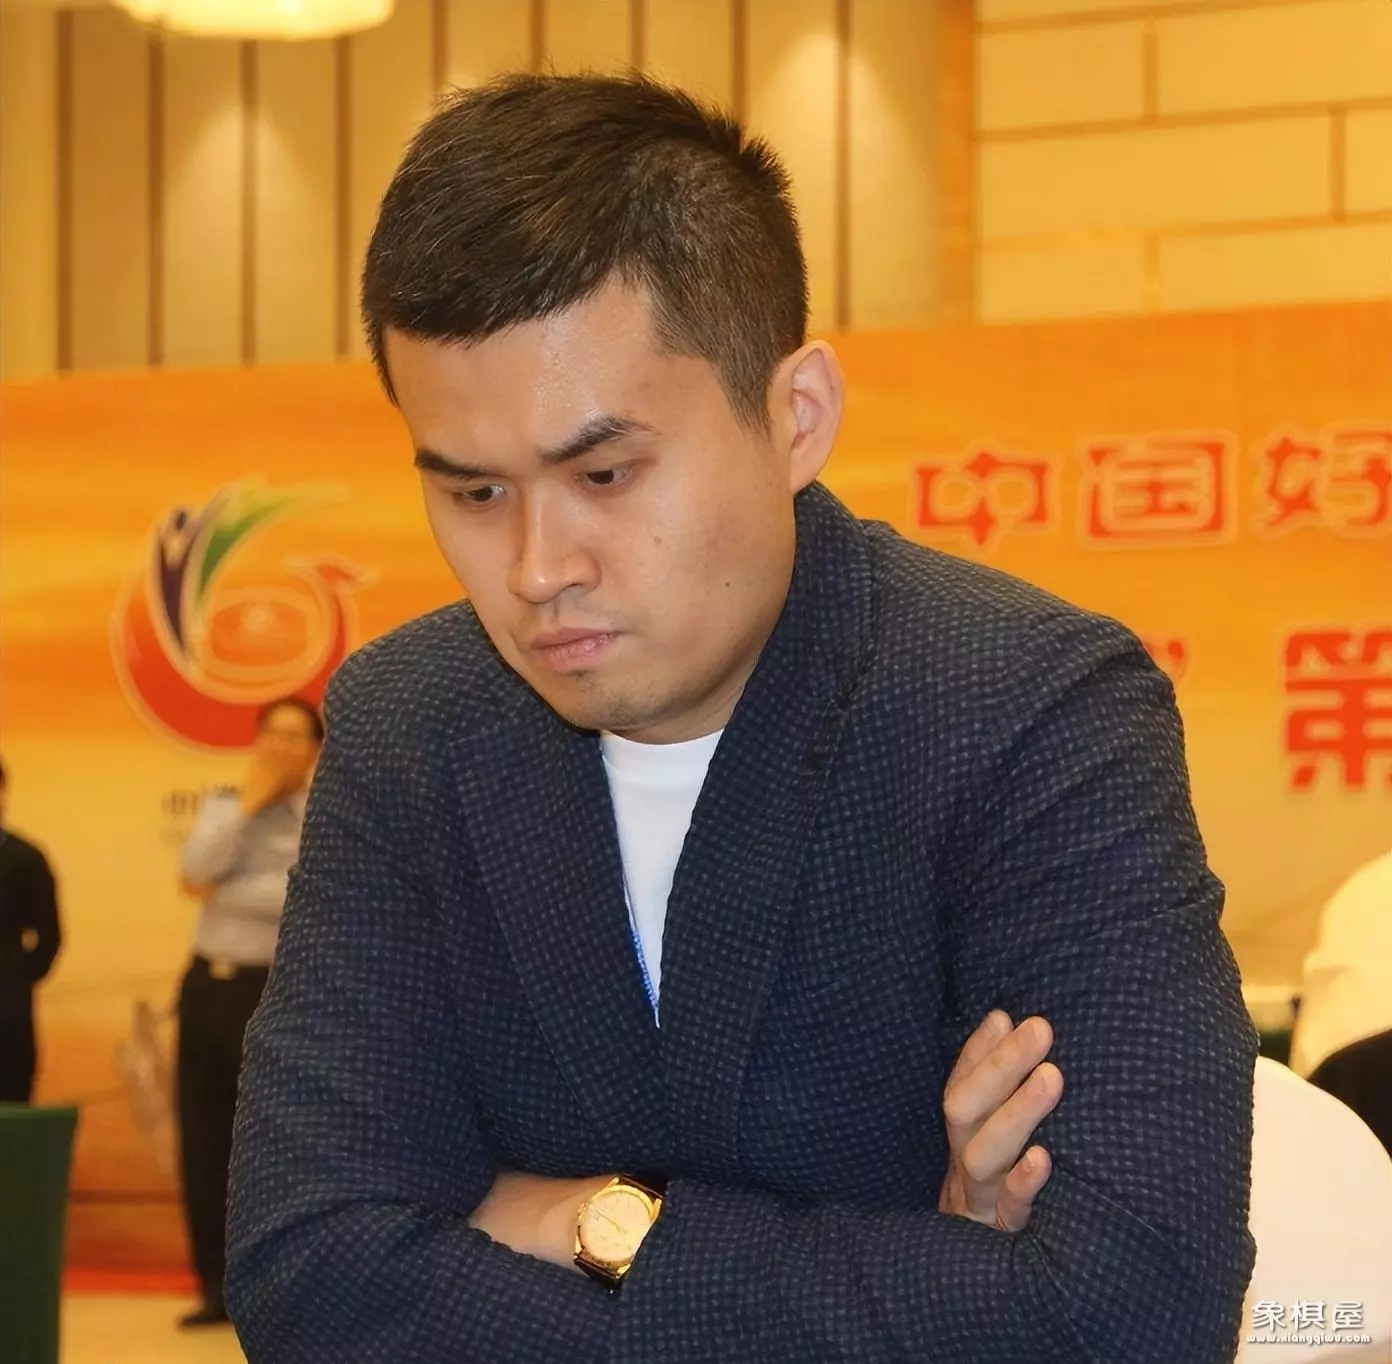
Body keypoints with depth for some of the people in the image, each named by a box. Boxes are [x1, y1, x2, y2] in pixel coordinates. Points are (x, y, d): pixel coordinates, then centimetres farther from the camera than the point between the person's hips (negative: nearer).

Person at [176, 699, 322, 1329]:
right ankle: (216, 1288, 15)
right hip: (206, 984, 5)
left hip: (274, 992, -5)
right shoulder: (223, 808, 12)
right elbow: (196, 870, -7)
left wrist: (221, 894, -9)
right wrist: (250, 800, -7)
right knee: (202, 1142, 7)